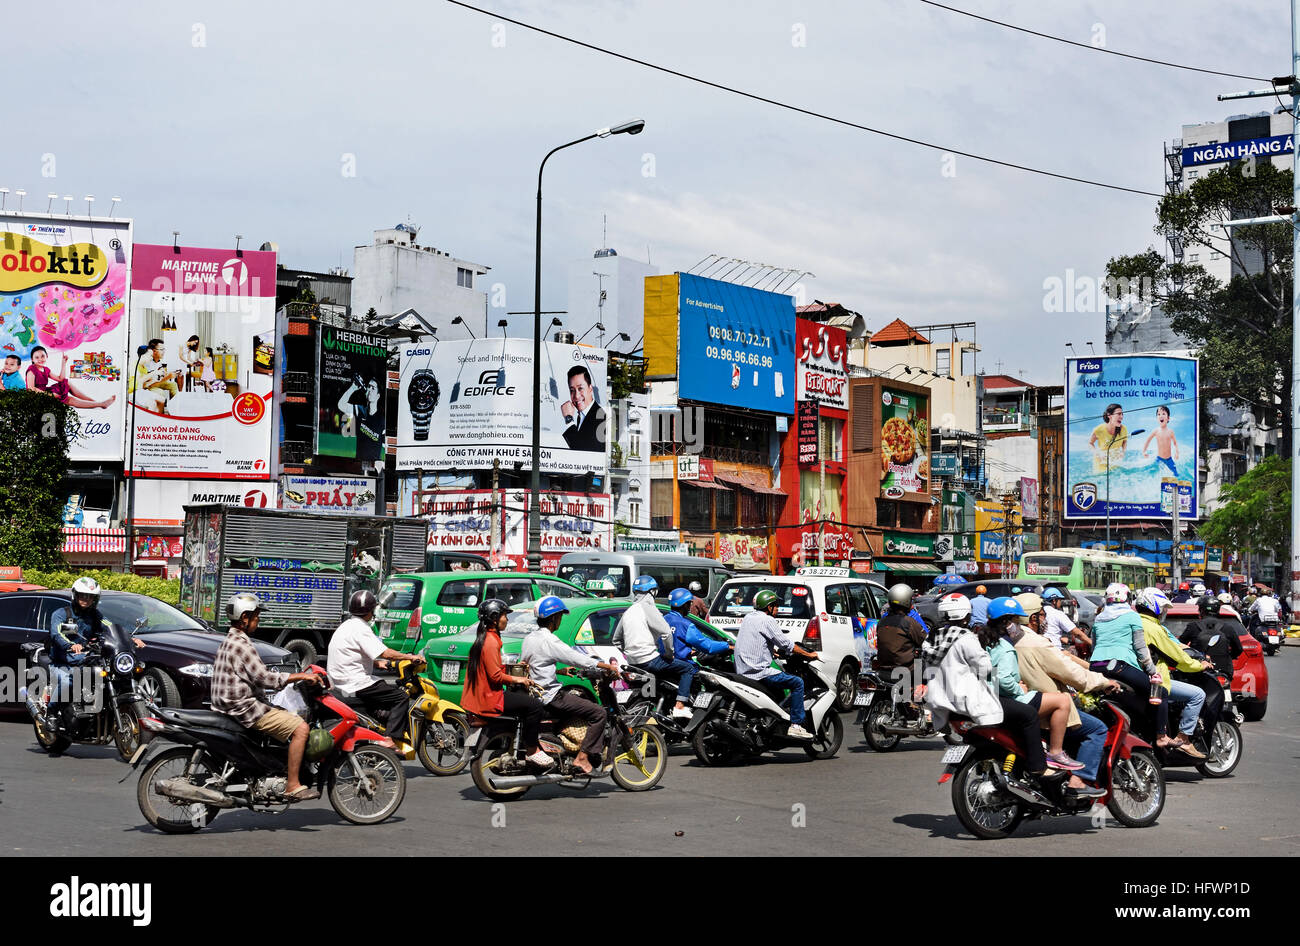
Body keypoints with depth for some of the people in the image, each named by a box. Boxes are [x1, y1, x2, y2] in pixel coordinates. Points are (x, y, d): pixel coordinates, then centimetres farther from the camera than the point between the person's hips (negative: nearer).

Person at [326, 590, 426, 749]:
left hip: (343, 681, 11)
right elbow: (385, 653, -25)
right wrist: (410, 657, -16)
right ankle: (389, 739, -20)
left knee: (392, 690, 23)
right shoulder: (360, 629, -17)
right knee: (401, 697, -12)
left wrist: (377, 662, 29)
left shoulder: (346, 626, 16)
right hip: (357, 685, -11)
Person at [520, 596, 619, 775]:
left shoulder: (529, 638, 10)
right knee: (598, 713, -9)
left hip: (534, 692, 10)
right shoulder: (549, 640, -17)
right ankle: (582, 757, -12)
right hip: (550, 696, -10)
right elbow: (576, 658, -17)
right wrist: (607, 666, -10)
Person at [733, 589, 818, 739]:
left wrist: (776, 650, 34)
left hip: (742, 670, 10)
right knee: (797, 683, -8)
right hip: (758, 672, -10)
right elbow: (786, 643, -10)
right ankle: (795, 725, -14)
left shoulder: (748, 617, 17)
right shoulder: (767, 620, -10)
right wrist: (809, 655, -1)